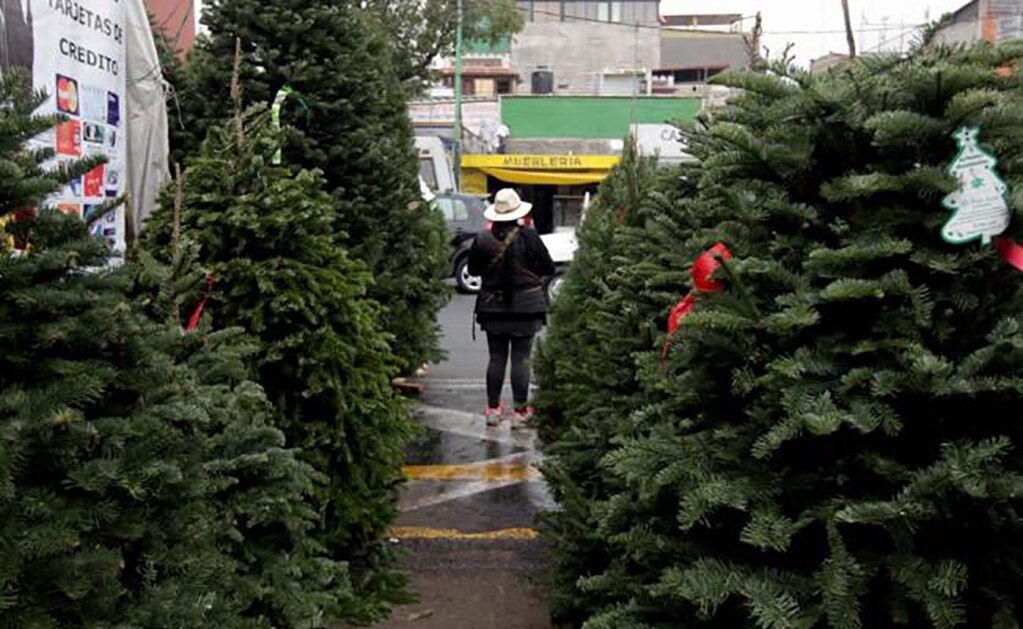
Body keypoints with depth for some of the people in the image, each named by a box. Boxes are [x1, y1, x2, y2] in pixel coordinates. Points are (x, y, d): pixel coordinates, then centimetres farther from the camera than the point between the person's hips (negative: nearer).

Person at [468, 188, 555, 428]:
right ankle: (519, 411, 8)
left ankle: (493, 408, 16)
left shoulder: (483, 240, -8)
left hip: (492, 307, 2)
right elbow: (548, 268, -4)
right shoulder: (528, 237, -13)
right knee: (521, 359, 4)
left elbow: (473, 269, 6)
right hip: (525, 307, -2)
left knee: (496, 358, 11)